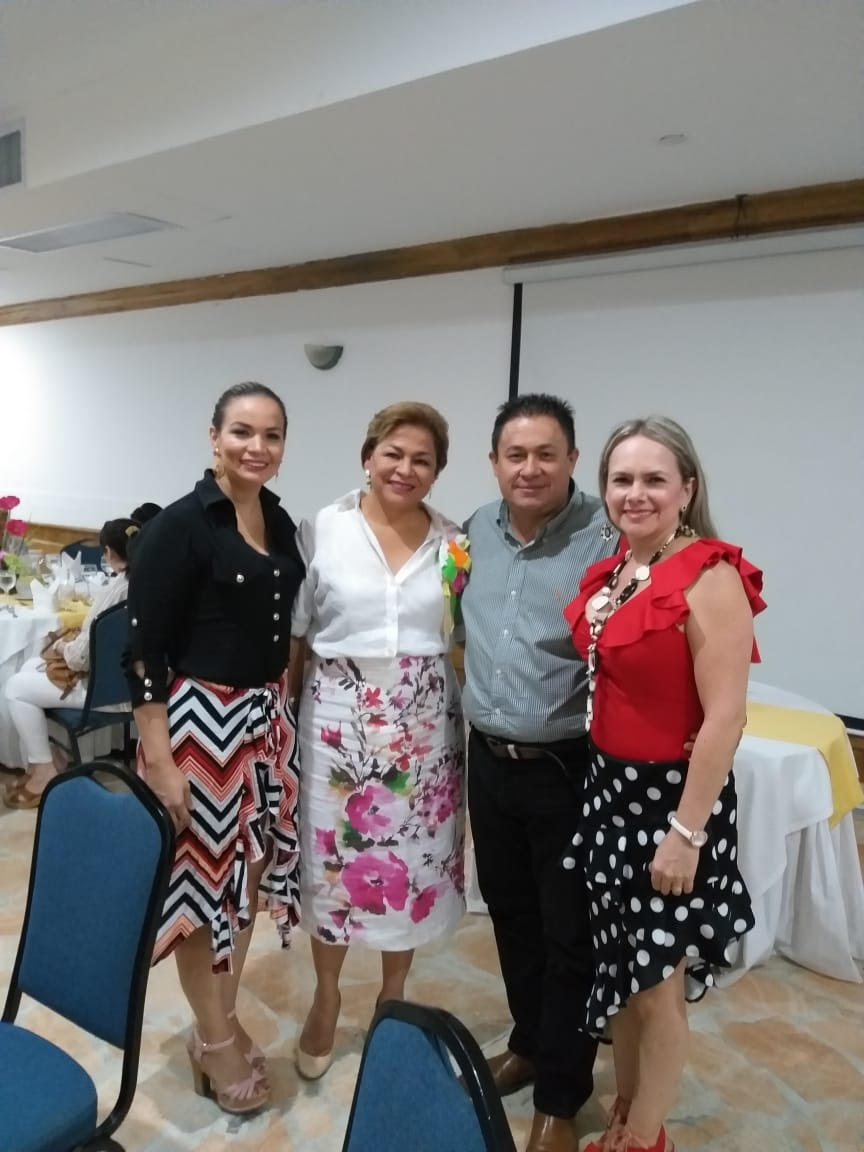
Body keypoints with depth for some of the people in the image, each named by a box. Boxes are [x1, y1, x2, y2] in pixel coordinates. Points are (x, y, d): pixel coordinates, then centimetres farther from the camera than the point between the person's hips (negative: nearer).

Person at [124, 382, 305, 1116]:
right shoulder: (181, 524, -14)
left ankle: (223, 1021, 37)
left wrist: (285, 715, 13)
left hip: (267, 720, 7)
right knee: (202, 877, 8)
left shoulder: (282, 522, 6)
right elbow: (143, 647, -15)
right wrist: (158, 759, -18)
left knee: (249, 871, 16)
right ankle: (216, 1039, 29)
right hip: (198, 721, -7)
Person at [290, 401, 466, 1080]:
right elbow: (295, 632, 0)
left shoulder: (454, 544, 2)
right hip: (339, 718, -1)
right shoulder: (324, 529, -4)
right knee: (333, 858, 10)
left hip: (423, 724, 2)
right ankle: (327, 999, 37)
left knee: (414, 862, 13)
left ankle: (393, 998, 38)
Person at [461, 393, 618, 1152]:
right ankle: (530, 1041, 45)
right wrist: (476, 717, 10)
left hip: (569, 770, -5)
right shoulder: (476, 530, 4)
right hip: (489, 760, 6)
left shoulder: (606, 539, -14)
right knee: (510, 913, 21)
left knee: (570, 934, 10)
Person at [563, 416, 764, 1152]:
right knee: (618, 967, 21)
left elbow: (726, 717, -20)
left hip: (670, 794, -7)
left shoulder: (711, 577, -18)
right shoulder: (611, 573, 4)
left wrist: (686, 830, -18)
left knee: (657, 986, 11)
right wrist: (608, 783, 8)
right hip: (608, 788, 7)